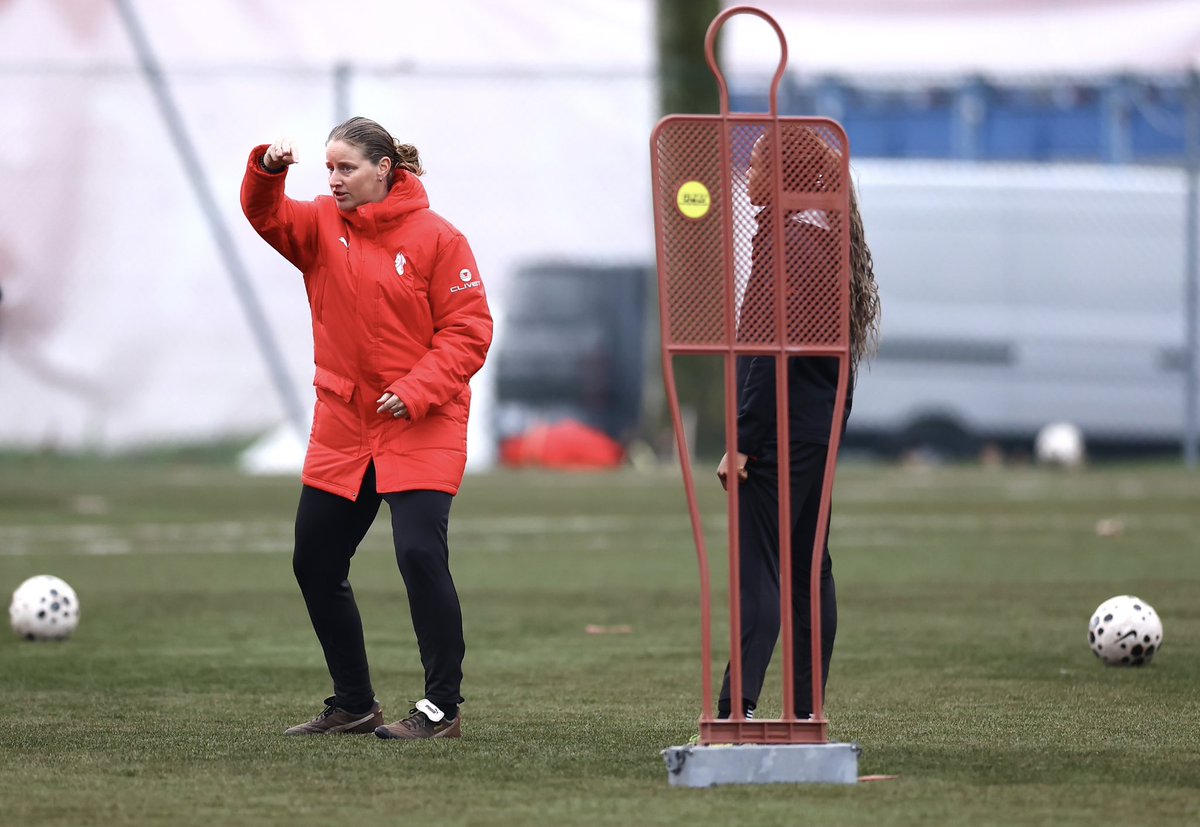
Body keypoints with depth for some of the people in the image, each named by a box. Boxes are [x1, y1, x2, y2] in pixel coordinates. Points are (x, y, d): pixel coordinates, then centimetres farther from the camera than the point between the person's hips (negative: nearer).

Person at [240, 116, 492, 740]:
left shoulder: (436, 239, -9)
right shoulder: (323, 225, 6)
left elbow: (469, 330, -10)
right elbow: (267, 218, -6)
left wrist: (416, 390, -20)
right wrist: (266, 169, -26)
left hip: (421, 429, -6)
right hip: (343, 425, 6)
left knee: (420, 555, -18)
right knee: (315, 564, 10)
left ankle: (443, 707, -8)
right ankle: (353, 706, 24)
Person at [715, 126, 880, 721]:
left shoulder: (782, 241, -15)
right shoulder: (832, 242, 13)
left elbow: (771, 352, -20)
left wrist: (741, 442, -19)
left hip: (779, 430, -9)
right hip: (822, 427, 9)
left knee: (756, 567, -15)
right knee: (810, 567, 12)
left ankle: (739, 704, -24)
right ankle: (807, 711, 14)